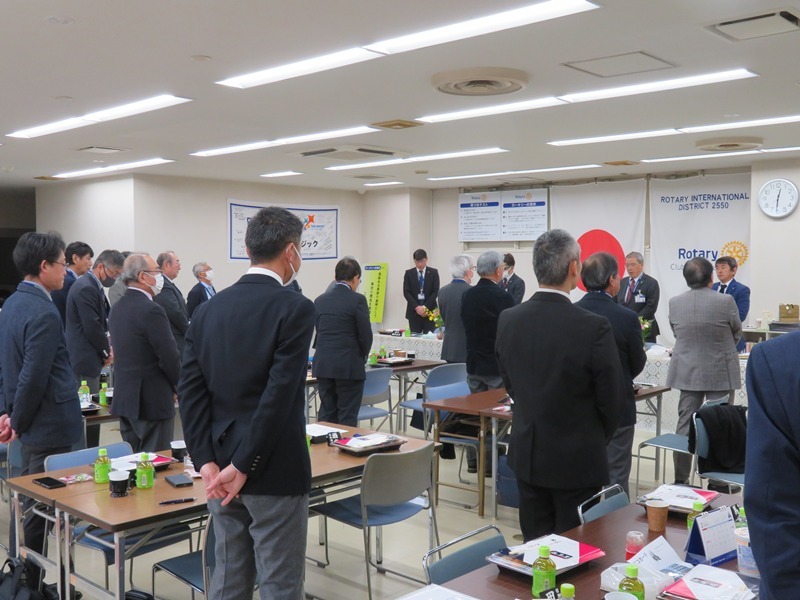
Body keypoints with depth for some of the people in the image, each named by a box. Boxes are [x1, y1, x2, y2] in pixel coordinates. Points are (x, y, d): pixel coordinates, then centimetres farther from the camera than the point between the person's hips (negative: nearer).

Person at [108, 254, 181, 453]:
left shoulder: (117, 308, 9)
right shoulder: (152, 311, -18)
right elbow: (169, 357, -18)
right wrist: (180, 386, 0)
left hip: (124, 398, 9)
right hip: (152, 401, -9)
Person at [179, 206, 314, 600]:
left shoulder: (210, 309, 5)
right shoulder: (295, 308, -14)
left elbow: (191, 390, -1)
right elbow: (280, 394, -21)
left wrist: (207, 462, -5)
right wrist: (245, 466, -16)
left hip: (220, 468, 7)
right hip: (274, 471, -6)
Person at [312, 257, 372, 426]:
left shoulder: (320, 300, 8)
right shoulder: (357, 300, -9)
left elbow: (318, 331, 11)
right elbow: (366, 334, -8)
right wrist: (362, 356, 11)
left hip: (322, 365, 5)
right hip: (349, 366, -5)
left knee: (327, 415, 12)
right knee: (347, 418, 2)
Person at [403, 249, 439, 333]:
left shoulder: (433, 272, 4)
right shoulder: (409, 273, 6)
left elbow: (435, 291, -2)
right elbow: (406, 292, 0)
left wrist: (426, 307, -11)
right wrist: (417, 307, -11)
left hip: (430, 311, -1)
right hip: (414, 311, 1)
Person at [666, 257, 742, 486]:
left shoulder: (674, 303, -6)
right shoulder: (726, 301, -15)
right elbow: (737, 333, 1)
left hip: (687, 372, 3)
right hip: (720, 373, -3)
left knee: (685, 424, 10)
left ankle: (681, 479, 16)